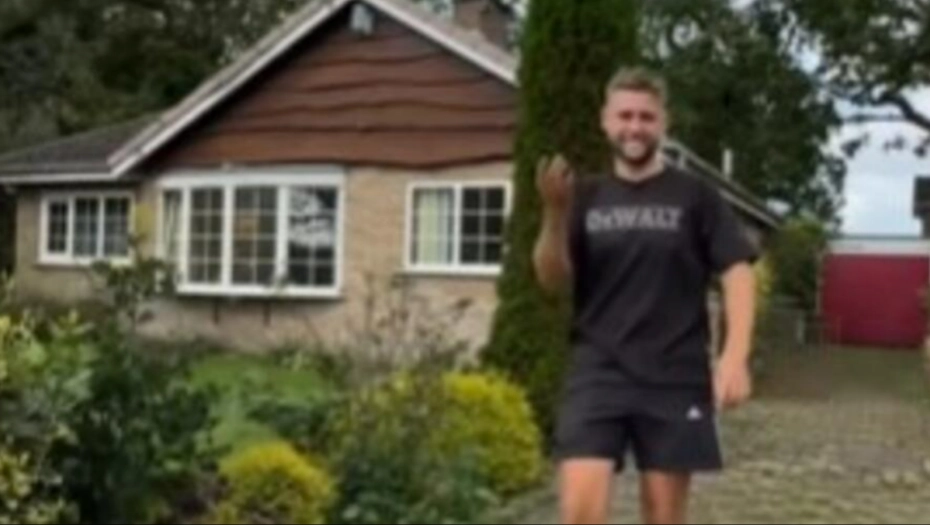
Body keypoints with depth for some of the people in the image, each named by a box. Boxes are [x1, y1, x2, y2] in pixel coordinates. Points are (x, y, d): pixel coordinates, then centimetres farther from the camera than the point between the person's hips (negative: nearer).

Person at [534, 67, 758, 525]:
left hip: (675, 379, -1)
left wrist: (735, 357, -15)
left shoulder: (694, 196, 2)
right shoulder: (586, 197, 8)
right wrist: (555, 215, -15)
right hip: (597, 373, 1)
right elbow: (554, 281, 2)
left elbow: (737, 273, -3)